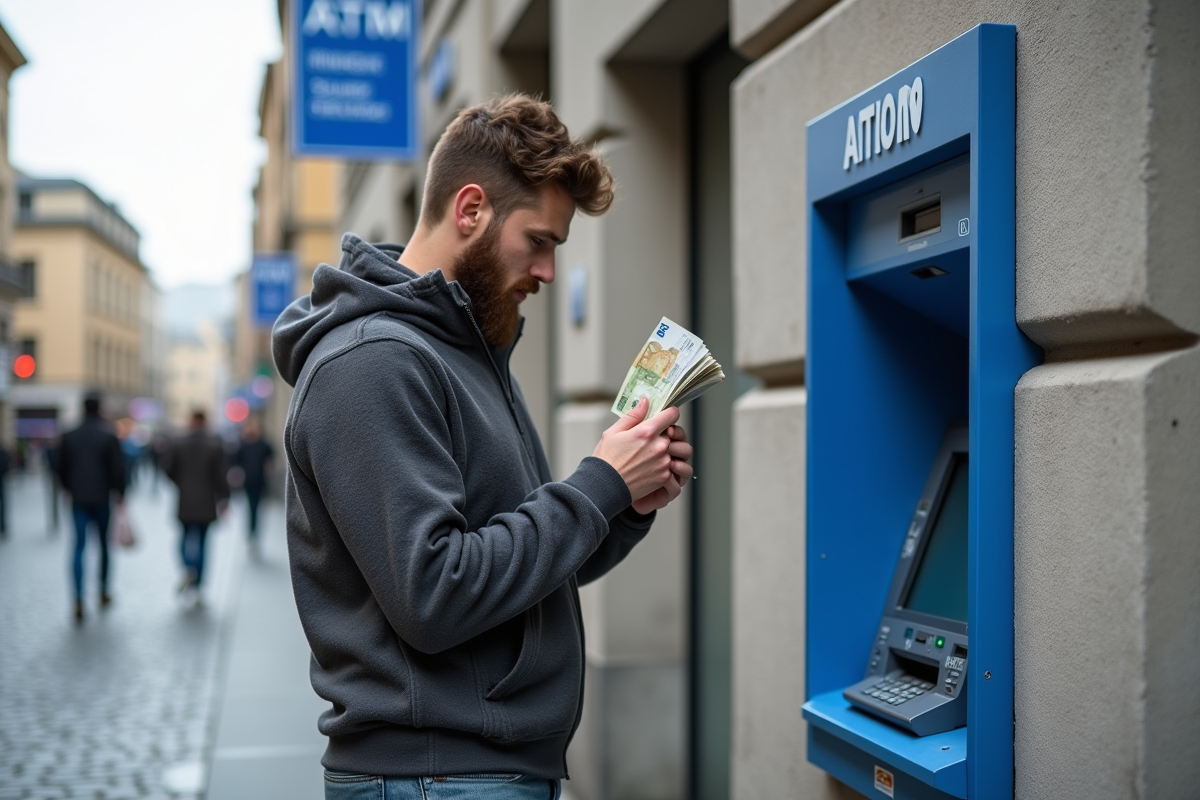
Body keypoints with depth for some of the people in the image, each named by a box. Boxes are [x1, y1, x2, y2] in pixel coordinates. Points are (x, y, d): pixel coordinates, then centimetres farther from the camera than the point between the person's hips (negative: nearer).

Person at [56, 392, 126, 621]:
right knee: (104, 544, 14)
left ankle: (79, 599, -13)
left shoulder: (68, 437, 2)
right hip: (101, 499, -2)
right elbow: (118, 469, -8)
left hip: (78, 499, 2)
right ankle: (103, 592, 24)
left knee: (79, 546, 0)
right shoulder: (108, 436, -7)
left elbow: (61, 467, 8)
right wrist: (120, 493, 4)